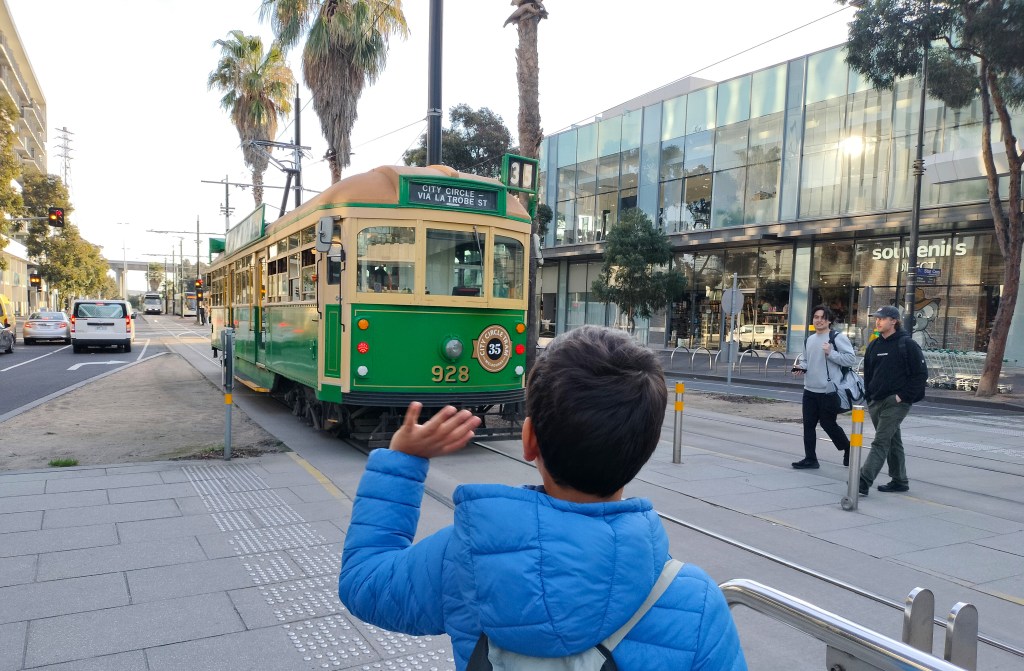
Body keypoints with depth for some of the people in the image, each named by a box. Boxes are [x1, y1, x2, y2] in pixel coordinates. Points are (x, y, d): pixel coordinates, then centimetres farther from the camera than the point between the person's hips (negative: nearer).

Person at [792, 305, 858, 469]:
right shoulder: (810, 339, 14)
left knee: (828, 424, 4)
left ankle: (848, 448, 30)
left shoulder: (837, 337, -9)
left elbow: (852, 359, -14)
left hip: (829, 391, -7)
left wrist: (830, 353, -23)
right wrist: (802, 369, 6)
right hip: (810, 390, 7)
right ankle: (810, 459, 13)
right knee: (809, 424, 5)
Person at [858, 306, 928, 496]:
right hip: (876, 402, 7)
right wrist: (868, 396, 10)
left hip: (896, 403, -7)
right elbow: (867, 373, 20)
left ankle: (864, 481, -16)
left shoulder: (907, 344, -7)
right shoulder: (874, 346, 12)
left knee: (880, 442, -12)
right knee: (892, 442, 16)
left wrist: (903, 396, -13)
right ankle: (899, 480, 26)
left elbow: (921, 374, -9)